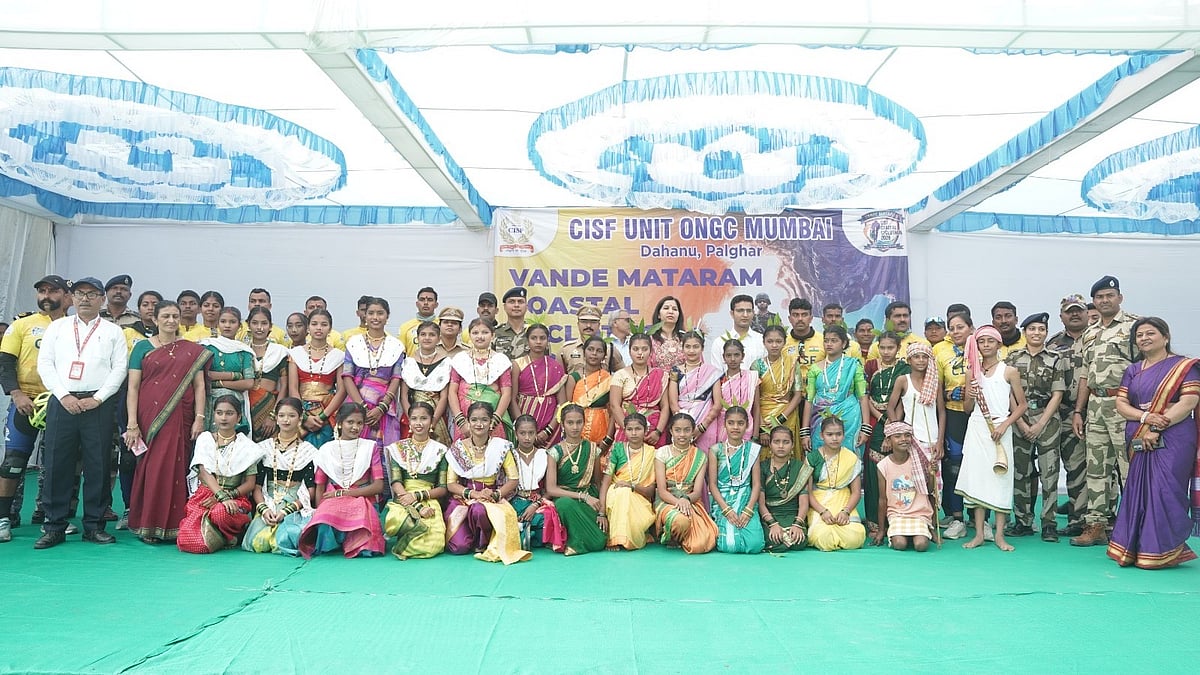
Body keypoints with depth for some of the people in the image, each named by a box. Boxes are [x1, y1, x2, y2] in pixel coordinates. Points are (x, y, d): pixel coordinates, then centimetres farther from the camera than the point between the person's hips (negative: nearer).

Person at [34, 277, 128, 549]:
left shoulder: (113, 331, 10)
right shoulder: (57, 327, 14)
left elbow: (120, 368, 2)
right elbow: (45, 364, 6)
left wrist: (97, 398, -8)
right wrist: (64, 395, -6)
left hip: (99, 404, -1)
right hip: (62, 402, 1)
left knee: (98, 465, 0)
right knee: (57, 464, 1)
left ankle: (94, 526, 9)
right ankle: (55, 526, 10)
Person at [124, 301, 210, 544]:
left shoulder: (192, 350, 11)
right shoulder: (143, 347, 7)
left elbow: (199, 386, 7)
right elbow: (133, 387, 2)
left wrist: (199, 418, -4)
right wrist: (132, 424, -6)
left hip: (180, 419, 1)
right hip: (150, 418, -1)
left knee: (177, 469, 1)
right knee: (152, 468, -3)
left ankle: (174, 525, 9)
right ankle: (148, 525, 8)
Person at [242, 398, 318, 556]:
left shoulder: (307, 450, 6)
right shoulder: (264, 448, 13)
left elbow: (311, 490, 1)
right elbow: (257, 485, 8)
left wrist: (288, 510, -13)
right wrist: (263, 509, -11)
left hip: (296, 507, -2)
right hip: (268, 505, 2)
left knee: (285, 539, -31)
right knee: (257, 542, -25)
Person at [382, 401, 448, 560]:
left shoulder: (440, 450, 11)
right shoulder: (398, 448, 12)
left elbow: (442, 488, 6)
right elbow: (396, 483, -1)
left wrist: (417, 495, -11)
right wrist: (418, 507, -16)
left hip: (429, 501, 0)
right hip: (402, 500, 0)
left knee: (434, 544, -30)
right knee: (396, 520, -39)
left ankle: (404, 547, 0)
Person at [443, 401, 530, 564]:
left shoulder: (501, 447, 0)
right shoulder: (458, 448, 3)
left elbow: (513, 480, 0)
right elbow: (450, 483, 1)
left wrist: (496, 494, -17)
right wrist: (473, 493, -15)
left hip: (492, 499, -1)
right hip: (463, 498, 1)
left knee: (479, 510, -38)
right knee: (459, 546, -22)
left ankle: (483, 544, -7)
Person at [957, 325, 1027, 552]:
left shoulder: (1009, 372, 2)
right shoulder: (972, 372, 10)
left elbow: (1022, 405, 3)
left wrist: (1004, 425, -10)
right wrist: (970, 397, -8)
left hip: (999, 429, -2)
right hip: (976, 429, 3)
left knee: (1000, 478, -2)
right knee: (976, 477, 1)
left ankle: (999, 535, 7)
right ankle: (979, 533, 8)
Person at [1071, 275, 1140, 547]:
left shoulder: (1134, 326, -2)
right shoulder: (1089, 334, 17)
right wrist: (1077, 411, 13)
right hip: (1094, 407, 6)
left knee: (1130, 468, -3)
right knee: (1096, 468, 8)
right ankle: (1096, 525, 14)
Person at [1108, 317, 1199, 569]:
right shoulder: (1133, 371, 16)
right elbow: (1121, 404, 8)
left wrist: (1157, 429, -16)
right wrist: (1145, 417, -12)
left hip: (1172, 441, -5)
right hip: (1139, 442, 5)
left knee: (1164, 492, -8)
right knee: (1137, 492, 4)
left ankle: (1162, 553, 2)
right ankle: (1134, 549, 12)